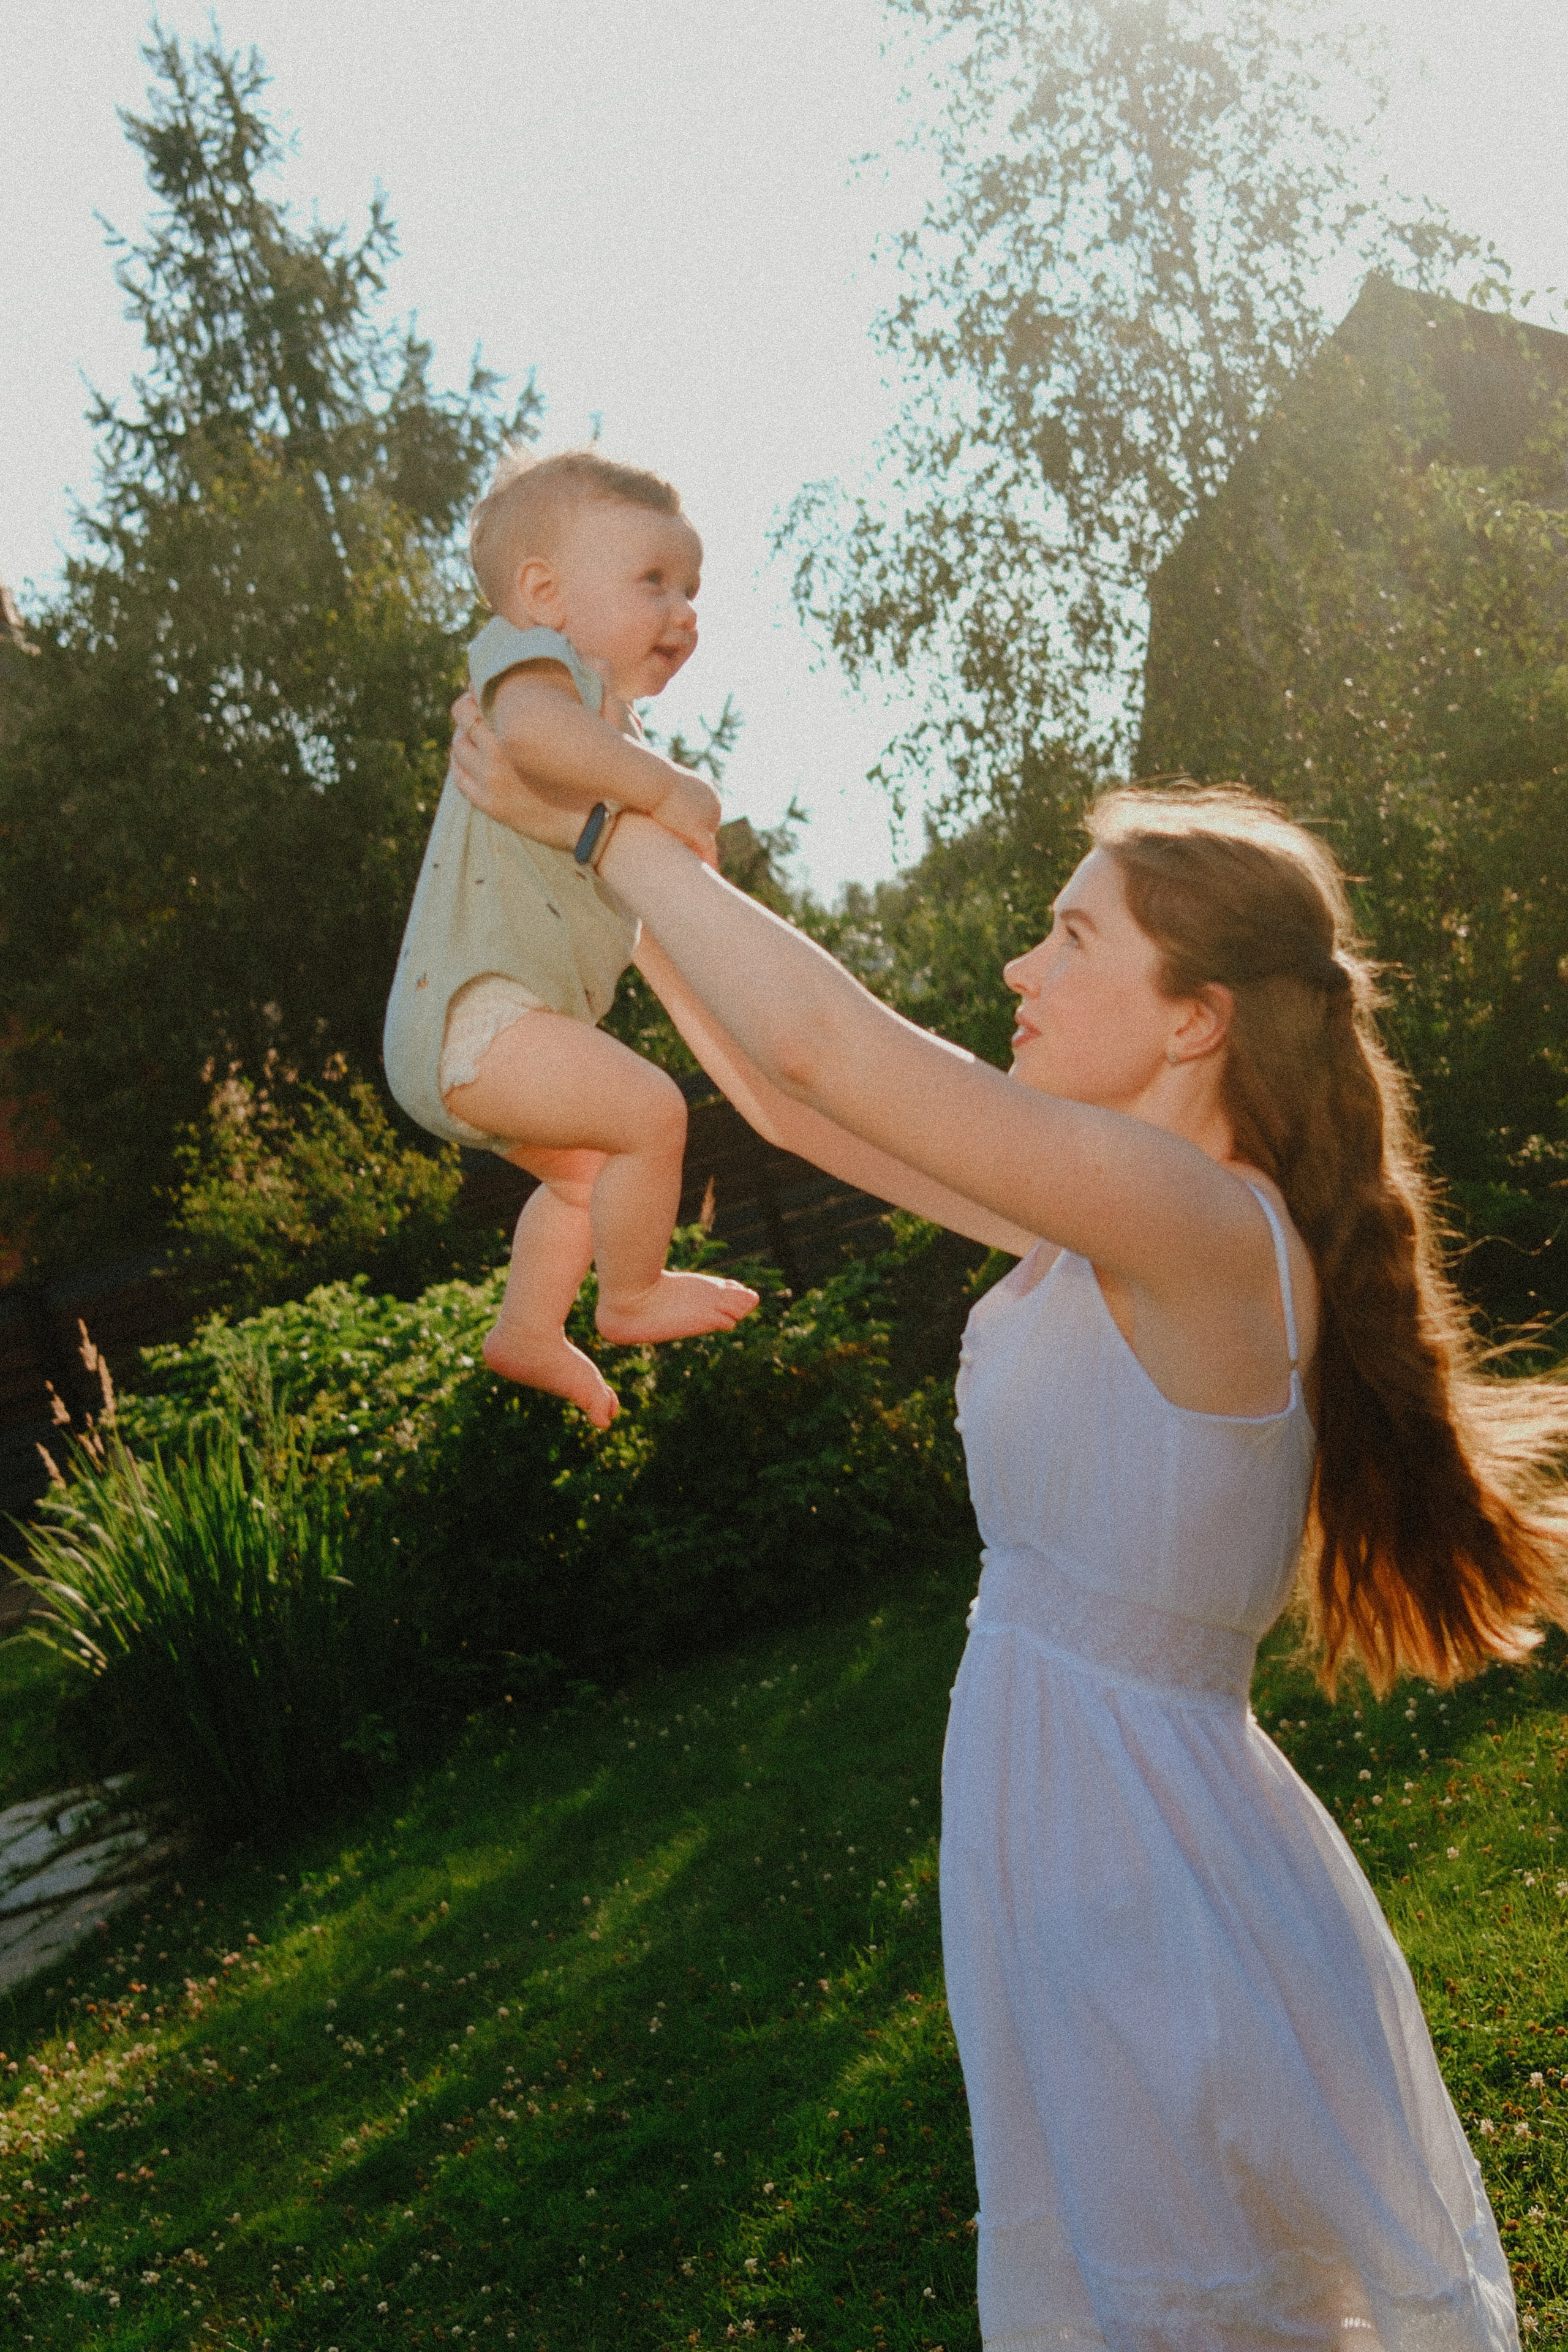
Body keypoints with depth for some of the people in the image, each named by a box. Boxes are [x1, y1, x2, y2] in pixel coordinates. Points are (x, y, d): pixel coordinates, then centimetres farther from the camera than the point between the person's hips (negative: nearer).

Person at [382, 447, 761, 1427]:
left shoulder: (615, 735, 22)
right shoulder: (529, 652, -11)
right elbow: (532, 724, -37)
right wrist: (666, 785, -32)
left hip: (506, 1022, 11)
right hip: (471, 1013, -11)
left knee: (590, 1171, 26)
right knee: (649, 1111, -20)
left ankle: (527, 1333, 41)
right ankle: (631, 1298, 2)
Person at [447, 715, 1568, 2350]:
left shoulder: (1208, 1230, -24)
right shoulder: (1106, 1223, 2)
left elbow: (819, 1038, -30)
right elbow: (797, 1092, 9)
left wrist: (597, 822, -18)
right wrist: (622, 886, 7)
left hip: (1162, 1895, -8)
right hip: (1085, 1870, 8)